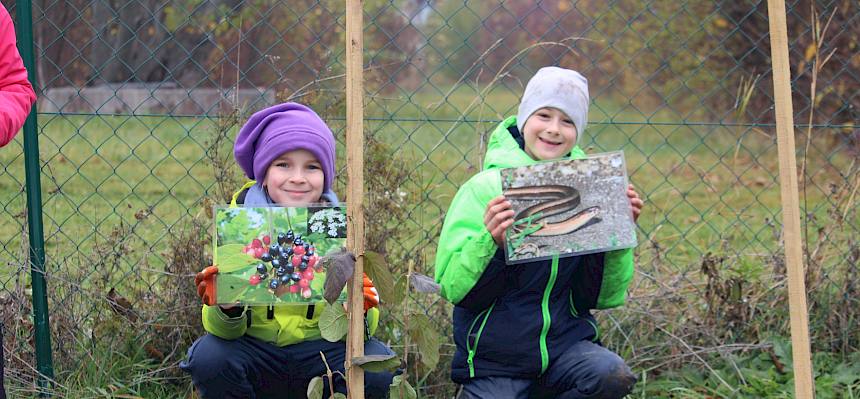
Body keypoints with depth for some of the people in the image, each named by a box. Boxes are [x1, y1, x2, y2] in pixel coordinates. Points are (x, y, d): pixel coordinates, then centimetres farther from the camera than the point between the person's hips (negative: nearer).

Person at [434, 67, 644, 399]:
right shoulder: (485, 188, -8)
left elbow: (606, 296, 2)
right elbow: (453, 288, -12)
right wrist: (489, 241, -28)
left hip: (566, 341, 3)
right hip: (494, 354, -3)